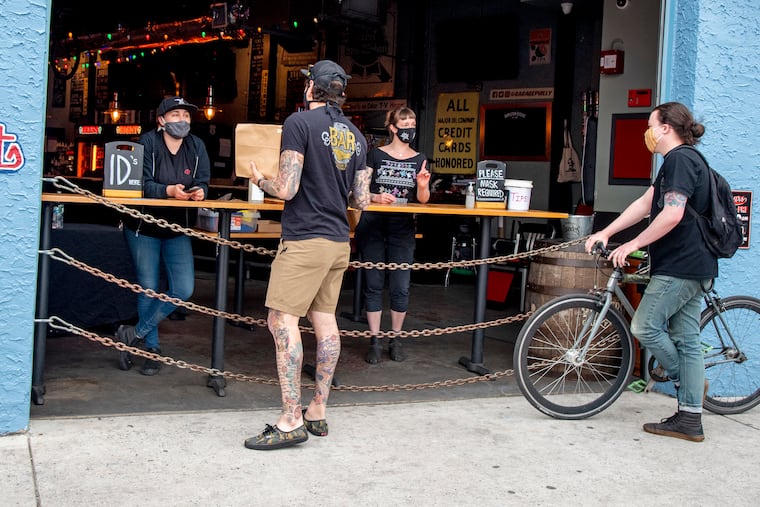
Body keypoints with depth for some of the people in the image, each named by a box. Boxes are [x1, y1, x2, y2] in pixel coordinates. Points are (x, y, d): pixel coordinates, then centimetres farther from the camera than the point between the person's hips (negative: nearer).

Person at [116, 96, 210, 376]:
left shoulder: (197, 146, 0)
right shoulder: (148, 142, -11)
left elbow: (203, 183, -3)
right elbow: (143, 184, -20)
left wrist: (200, 192, -26)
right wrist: (168, 190, -37)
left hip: (178, 230, 3)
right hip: (143, 228, -3)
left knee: (184, 289, -7)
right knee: (149, 288, 3)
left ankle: (135, 333, 9)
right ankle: (152, 349, 19)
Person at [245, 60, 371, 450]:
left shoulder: (300, 122, -8)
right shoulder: (355, 135, 14)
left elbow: (286, 190, -14)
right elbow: (361, 202, 14)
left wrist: (260, 180, 6)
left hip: (305, 240, -8)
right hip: (339, 242, 8)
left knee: (282, 320, -6)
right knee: (325, 320, 12)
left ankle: (291, 420, -8)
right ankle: (318, 412, 20)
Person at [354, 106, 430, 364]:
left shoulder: (419, 160, 8)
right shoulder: (376, 154, 1)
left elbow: (423, 199, 6)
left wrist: (423, 185, -14)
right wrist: (375, 197, -20)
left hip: (402, 229, 2)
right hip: (372, 226, -2)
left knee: (400, 287, 1)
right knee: (374, 284, 1)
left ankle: (395, 340, 15)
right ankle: (374, 341, 8)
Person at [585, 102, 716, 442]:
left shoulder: (679, 159, -13)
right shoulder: (681, 160, 20)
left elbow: (672, 214, -24)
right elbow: (645, 204, 19)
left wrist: (633, 244, -17)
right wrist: (606, 232, 13)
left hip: (679, 266, -10)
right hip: (693, 266, 10)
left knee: (645, 327, -5)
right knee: (686, 338, 8)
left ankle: (684, 381, 13)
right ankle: (690, 419, 11)